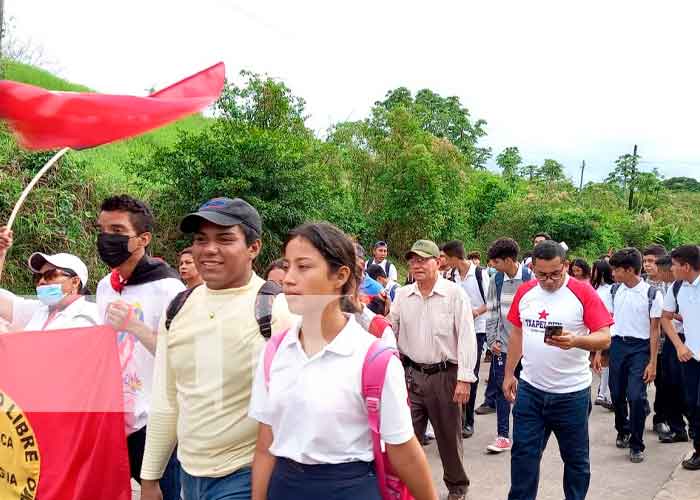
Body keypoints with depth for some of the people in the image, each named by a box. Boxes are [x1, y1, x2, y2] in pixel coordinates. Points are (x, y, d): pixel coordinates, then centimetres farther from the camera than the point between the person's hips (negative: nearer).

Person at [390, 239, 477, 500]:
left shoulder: (455, 293, -7)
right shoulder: (402, 295, 5)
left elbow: (466, 337, -9)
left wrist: (464, 379, -14)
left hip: (445, 375, -3)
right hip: (411, 374, 3)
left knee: (449, 437, 12)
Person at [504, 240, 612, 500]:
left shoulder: (583, 292, -12)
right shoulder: (524, 292, 3)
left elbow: (604, 338, -15)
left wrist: (576, 341, -34)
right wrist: (509, 374, 14)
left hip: (571, 393, -3)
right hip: (529, 389, 3)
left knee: (575, 458, 12)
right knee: (523, 454, 8)